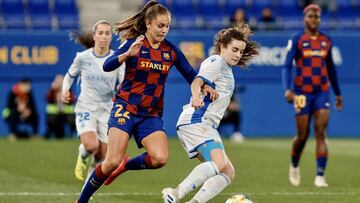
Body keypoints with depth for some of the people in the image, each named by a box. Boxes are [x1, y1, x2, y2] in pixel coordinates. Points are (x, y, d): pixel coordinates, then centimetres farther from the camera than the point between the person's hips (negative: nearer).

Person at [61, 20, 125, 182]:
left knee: (101, 156, 2)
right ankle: (82, 157, 12)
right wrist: (65, 90, -7)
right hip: (86, 108, -2)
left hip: (107, 110, 2)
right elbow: (70, 76, 13)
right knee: (91, 146, -26)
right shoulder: (82, 57, -4)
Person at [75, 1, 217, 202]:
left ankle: (126, 164, 10)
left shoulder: (171, 51, 5)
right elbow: (107, 66, -18)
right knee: (112, 162, -13)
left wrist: (204, 86, -10)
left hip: (151, 114, 4)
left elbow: (191, 75, 11)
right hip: (126, 108, -3)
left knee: (160, 159, -20)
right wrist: (128, 54, -36)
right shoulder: (134, 44, -6)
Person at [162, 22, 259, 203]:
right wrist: (196, 97, -40)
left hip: (206, 125, 10)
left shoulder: (227, 69, 26)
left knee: (228, 173, 2)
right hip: (197, 120, -10)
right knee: (219, 164, -30)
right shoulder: (216, 61, -3)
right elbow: (197, 81, -20)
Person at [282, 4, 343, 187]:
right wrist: (287, 89, -25)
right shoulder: (296, 40, -3)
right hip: (303, 93, -2)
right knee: (303, 136, 3)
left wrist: (338, 93, 22)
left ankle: (320, 176, -12)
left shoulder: (326, 41, 9)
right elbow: (287, 66, -9)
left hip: (322, 92, 3)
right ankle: (294, 166, 33)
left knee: (321, 134, -10)